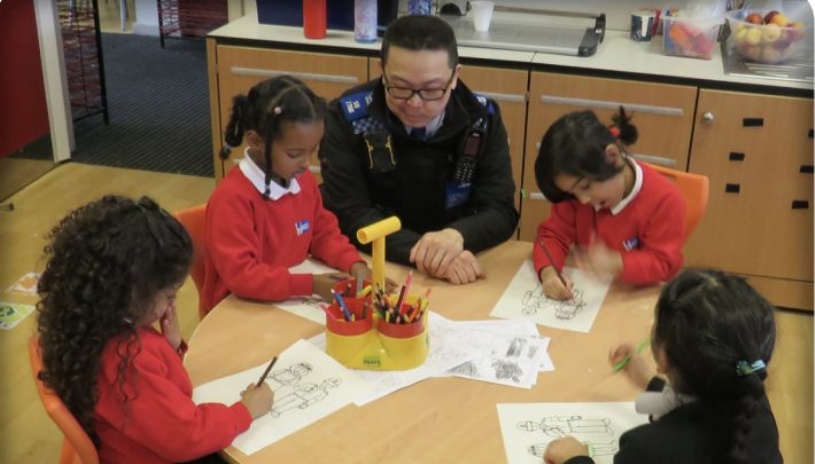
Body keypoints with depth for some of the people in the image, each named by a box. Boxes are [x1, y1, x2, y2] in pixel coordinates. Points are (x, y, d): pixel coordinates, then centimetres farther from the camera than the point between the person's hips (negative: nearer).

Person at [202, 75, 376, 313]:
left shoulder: (303, 180, 2)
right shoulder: (232, 198, -20)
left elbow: (323, 233, 12)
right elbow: (240, 275, -24)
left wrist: (354, 264, -6)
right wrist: (310, 285, -28)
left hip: (295, 301, 7)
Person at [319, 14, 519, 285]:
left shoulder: (482, 118, -6)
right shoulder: (347, 117, -12)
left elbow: (501, 211, -7)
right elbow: (348, 215, -15)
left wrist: (456, 236, -28)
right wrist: (419, 253, -30)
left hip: (460, 274, 2)